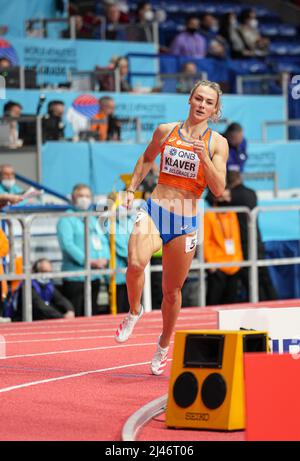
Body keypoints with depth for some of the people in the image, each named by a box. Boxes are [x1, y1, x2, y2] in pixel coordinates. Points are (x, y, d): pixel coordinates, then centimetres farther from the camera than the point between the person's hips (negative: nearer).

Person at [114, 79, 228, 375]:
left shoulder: (217, 143, 0)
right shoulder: (165, 131, 5)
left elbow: (218, 190, -8)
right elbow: (146, 159, 24)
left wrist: (204, 157, -20)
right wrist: (131, 189, 15)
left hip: (185, 222, 0)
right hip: (154, 210, 0)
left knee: (172, 290, 7)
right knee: (135, 264, -28)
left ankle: (164, 345, 31)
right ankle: (134, 311, 1)